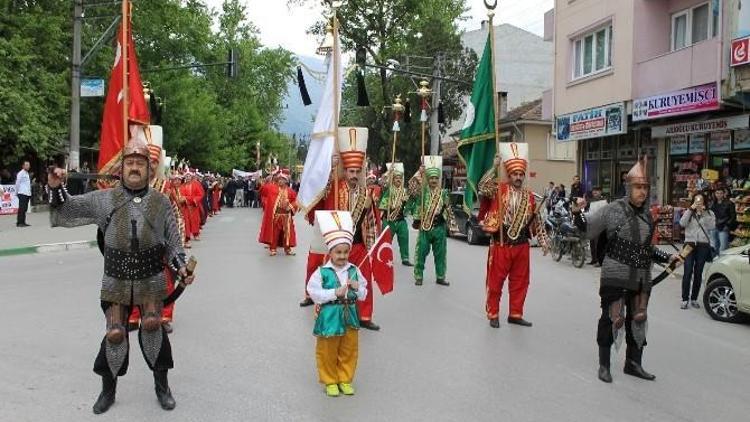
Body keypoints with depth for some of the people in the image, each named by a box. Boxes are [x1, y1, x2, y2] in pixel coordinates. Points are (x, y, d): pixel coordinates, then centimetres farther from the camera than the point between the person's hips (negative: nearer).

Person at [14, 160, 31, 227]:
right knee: (21, 208, -9)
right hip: (22, 194, -8)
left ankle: (23, 222, 14)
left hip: (27, 194, 8)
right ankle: (19, 222, -7)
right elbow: (17, 183, -7)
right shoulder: (20, 173, -7)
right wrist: (17, 192, -7)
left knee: (25, 209, 9)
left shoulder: (27, 174, 18)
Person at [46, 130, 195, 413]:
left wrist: (182, 267, -9)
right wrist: (56, 188, -17)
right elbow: (67, 210, 2)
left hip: (151, 278, -1)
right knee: (115, 333, 2)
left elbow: (173, 243, 5)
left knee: (152, 324, -14)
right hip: (116, 279, 1)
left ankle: (161, 384, 9)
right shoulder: (104, 199, 1)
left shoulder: (161, 202, 1)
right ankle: (108, 389, 26)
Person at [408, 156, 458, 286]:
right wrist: (420, 172, -18)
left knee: (440, 253, 8)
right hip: (424, 227, -2)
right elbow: (411, 185, -15)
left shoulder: (443, 193, 6)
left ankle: (440, 277, 19)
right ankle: (418, 277, 13)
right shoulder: (422, 191, 1)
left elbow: (449, 210, 9)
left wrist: (452, 226, 6)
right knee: (421, 253, 2)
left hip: (439, 228, 2)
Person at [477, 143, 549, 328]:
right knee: (495, 281, 4)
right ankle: (493, 315, 17)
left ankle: (515, 314, 25)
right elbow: (483, 188, -26)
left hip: (522, 246, 4)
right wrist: (495, 167, -25)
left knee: (520, 282, 11)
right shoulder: (498, 190, -5)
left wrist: (543, 240, 11)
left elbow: (536, 220, 14)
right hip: (500, 245, -4)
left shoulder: (529, 196, 8)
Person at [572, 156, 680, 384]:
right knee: (612, 318, -2)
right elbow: (587, 228, -8)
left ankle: (633, 363, 29)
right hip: (616, 276, -6)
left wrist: (668, 257, 14)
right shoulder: (613, 209, -9)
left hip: (642, 277, 6)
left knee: (638, 319, 14)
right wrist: (578, 213, -26)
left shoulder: (647, 215, 10)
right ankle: (604, 364, 14)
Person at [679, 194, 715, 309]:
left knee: (698, 273, 4)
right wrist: (691, 209, -11)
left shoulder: (709, 213, 10)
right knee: (688, 272, -8)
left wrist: (704, 213, -9)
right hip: (689, 244, -1)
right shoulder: (688, 212, 9)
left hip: (703, 245, 1)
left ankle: (694, 299, 13)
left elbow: (712, 226, -5)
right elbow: (682, 223, -9)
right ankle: (685, 299, -5)